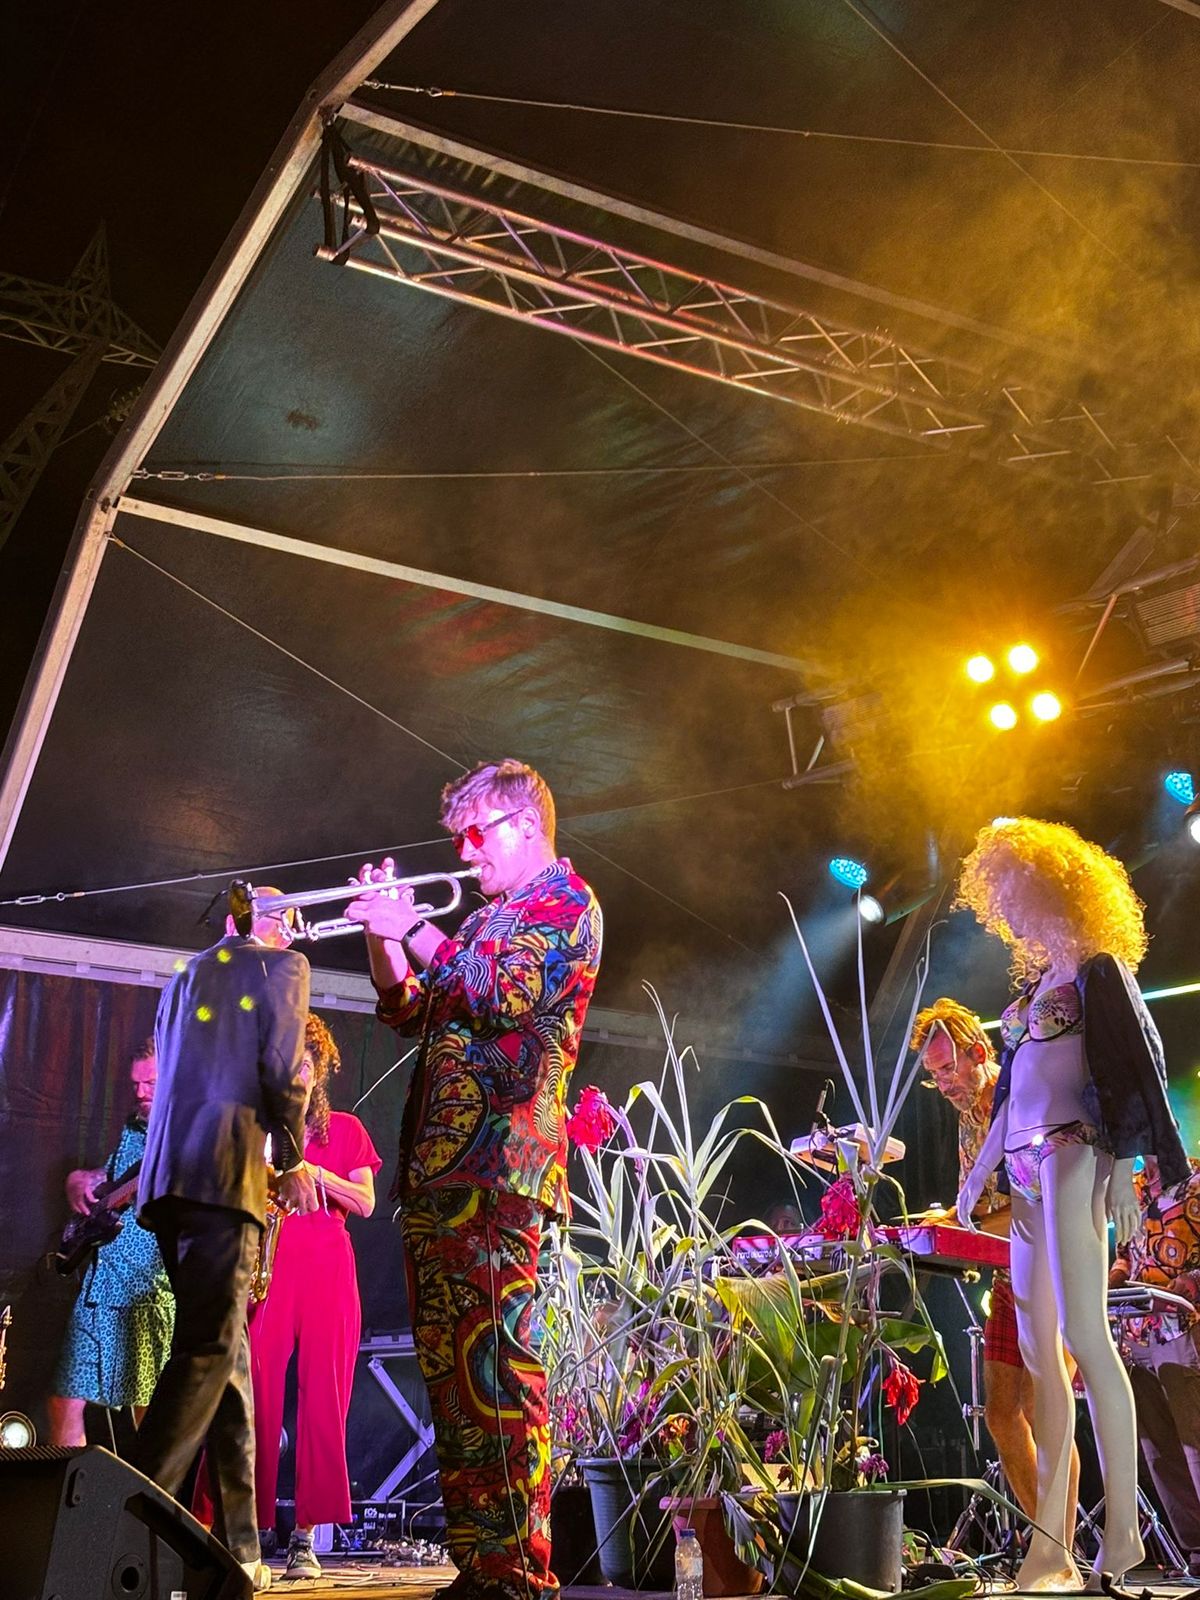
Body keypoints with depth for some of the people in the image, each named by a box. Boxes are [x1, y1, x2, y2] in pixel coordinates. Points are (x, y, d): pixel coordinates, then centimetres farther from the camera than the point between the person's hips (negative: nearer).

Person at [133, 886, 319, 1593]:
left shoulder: (187, 976, 26)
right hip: (227, 1171, -7)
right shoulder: (282, 964, 7)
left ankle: (239, 1551, 8)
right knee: (210, 1349, -12)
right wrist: (293, 1161, 7)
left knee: (227, 1351, 8)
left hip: (170, 1175, 7)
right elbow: (281, 1069, -5)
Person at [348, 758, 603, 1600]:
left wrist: (417, 931, -6)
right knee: (448, 1366, 8)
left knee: (495, 1361, -12)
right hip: (439, 1167, 9)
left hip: (497, 1164, -9)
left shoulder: (566, 901, 0)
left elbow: (502, 993, -16)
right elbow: (409, 1009, 27)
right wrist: (384, 934, 12)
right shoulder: (487, 915, 26)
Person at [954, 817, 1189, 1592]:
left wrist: (1122, 1167, -18)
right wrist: (980, 1172, 22)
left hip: (1073, 1155, -8)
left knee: (1083, 1334, -16)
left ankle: (1124, 1527, -13)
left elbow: (1131, 1065, -9)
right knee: (1038, 1349, 2)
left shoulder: (1098, 969, 0)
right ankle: (1052, 1545, 1)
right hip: (1027, 1170, 8)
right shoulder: (1036, 983, 22)